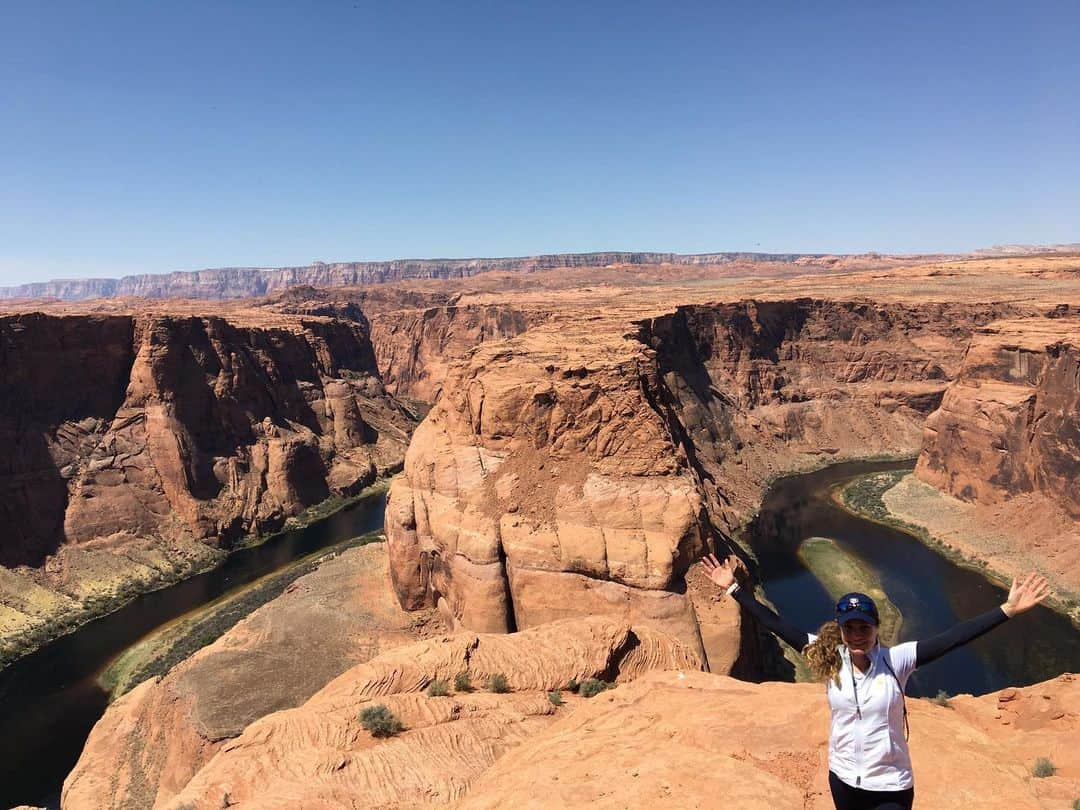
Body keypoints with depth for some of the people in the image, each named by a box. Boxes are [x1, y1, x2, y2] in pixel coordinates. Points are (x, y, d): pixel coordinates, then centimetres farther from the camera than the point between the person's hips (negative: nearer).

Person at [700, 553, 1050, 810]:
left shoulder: (895, 661, -18)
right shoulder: (828, 659, -14)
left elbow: (953, 638, -26)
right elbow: (777, 626, -14)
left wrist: (1007, 609, -34)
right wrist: (734, 588, -16)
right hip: (843, 780, 3)